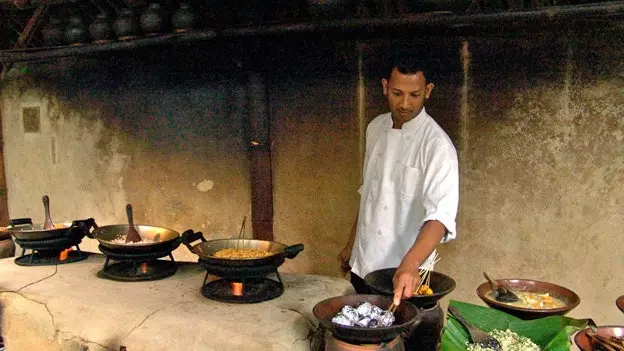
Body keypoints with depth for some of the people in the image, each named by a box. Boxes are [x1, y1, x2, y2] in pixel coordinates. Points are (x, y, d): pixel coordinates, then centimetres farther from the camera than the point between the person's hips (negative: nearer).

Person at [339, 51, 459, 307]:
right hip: (363, 266, 6)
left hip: (405, 275, -6)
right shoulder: (376, 128, 3)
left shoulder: (437, 145, -18)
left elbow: (441, 215, -29)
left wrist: (410, 264, -44)